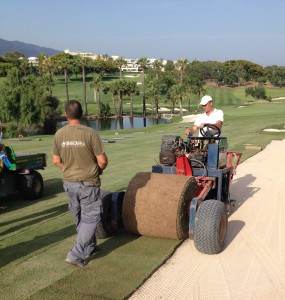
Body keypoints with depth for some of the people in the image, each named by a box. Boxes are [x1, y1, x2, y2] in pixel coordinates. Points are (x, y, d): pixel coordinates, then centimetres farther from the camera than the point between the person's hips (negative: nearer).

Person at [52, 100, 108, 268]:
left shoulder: (59, 134, -4)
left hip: (69, 182, 5)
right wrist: (100, 169, 7)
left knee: (80, 217, 19)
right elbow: (102, 160, -14)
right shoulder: (90, 133, -16)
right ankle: (77, 255, 0)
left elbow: (56, 161, 4)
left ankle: (90, 247, 34)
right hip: (88, 183, -5)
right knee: (90, 218, 6)